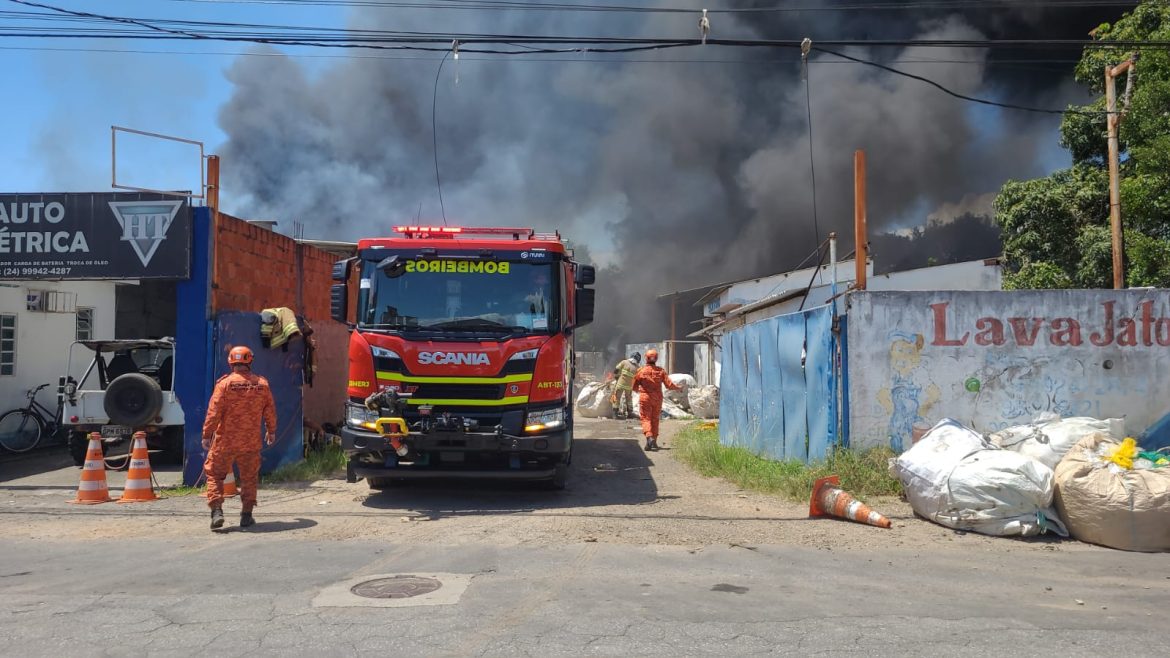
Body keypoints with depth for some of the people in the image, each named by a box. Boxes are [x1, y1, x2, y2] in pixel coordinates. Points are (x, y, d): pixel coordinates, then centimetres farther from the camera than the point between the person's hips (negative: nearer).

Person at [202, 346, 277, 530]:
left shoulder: (225, 383, -9)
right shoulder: (262, 384, 1)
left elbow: (214, 412, -12)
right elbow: (270, 411, 9)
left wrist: (207, 435, -7)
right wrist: (271, 431, 22)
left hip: (225, 440, -2)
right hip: (251, 441, 3)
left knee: (215, 474, 10)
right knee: (249, 477, 13)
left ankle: (217, 511, -1)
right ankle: (246, 515, 14)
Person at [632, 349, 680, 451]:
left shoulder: (641, 370, -6)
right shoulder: (660, 371, -2)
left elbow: (634, 386, 1)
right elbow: (668, 384, -5)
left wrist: (639, 389, 24)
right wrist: (678, 387, 14)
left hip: (645, 398, -3)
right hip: (657, 398, 3)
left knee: (646, 419, -2)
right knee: (655, 419, 15)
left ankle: (649, 437, -26)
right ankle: (654, 442, 20)